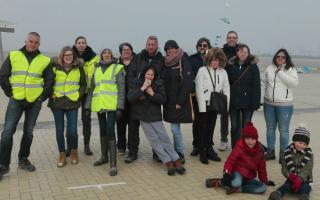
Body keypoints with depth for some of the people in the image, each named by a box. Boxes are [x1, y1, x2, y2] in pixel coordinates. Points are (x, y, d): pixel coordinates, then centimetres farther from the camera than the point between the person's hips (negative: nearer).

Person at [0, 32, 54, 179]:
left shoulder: (44, 60, 4)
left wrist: (43, 96, 0)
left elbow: (50, 80, 7)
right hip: (16, 101, -1)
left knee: (28, 132, 9)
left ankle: (23, 159, 25)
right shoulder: (13, 56, 2)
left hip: (35, 102, 1)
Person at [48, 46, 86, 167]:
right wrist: (50, 94, -3)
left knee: (72, 131, -3)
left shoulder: (79, 68, 5)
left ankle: (74, 152, 22)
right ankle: (62, 156, 18)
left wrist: (79, 94, -1)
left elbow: (83, 84, 12)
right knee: (59, 130, 5)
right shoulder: (54, 67, 1)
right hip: (57, 103, 0)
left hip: (72, 103, 0)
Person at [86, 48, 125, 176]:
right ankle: (104, 156, 29)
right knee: (102, 131, 14)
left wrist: (120, 107, -11)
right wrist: (87, 106, 12)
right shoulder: (96, 69, 17)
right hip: (99, 105, 5)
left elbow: (121, 89, -2)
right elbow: (92, 89, 18)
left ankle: (113, 164, -9)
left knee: (110, 131, -12)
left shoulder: (117, 68, 4)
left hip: (112, 105, -5)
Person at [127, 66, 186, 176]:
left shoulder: (158, 83, -1)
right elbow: (130, 98, -16)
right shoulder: (136, 83, -2)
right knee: (154, 140, -5)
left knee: (164, 138, -5)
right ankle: (168, 162, -4)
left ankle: (176, 160, -2)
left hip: (155, 116, 0)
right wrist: (142, 88, -23)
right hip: (142, 116, 0)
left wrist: (152, 93, -19)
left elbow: (163, 99, -6)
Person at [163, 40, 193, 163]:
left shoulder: (183, 61, -8)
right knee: (175, 128, 10)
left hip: (179, 102, -6)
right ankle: (177, 153, 20)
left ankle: (180, 155, 5)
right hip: (170, 101, 6)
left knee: (175, 128, -7)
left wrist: (180, 102, -16)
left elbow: (187, 83, -14)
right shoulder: (167, 63, 12)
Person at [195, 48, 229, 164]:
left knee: (211, 128, 13)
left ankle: (209, 150, 25)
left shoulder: (223, 72, 5)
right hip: (204, 104, -3)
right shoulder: (202, 71, -7)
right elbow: (199, 90, -10)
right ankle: (203, 153, 12)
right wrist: (202, 107, -14)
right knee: (203, 128, 2)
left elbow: (226, 90, 7)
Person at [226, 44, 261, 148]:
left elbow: (256, 86, -7)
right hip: (233, 102, 3)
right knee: (235, 127, 10)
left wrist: (255, 102, -13)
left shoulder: (253, 67, -4)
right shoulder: (231, 66, 3)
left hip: (247, 103, -2)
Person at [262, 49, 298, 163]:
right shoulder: (269, 69, 6)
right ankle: (270, 152, 27)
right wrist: (260, 98, 4)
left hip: (285, 105, -4)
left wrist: (280, 72, -18)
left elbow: (294, 83, -19)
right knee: (270, 128, 14)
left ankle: (283, 154, 14)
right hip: (269, 104, 4)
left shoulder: (291, 70, -4)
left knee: (283, 130, 2)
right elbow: (263, 83, 11)